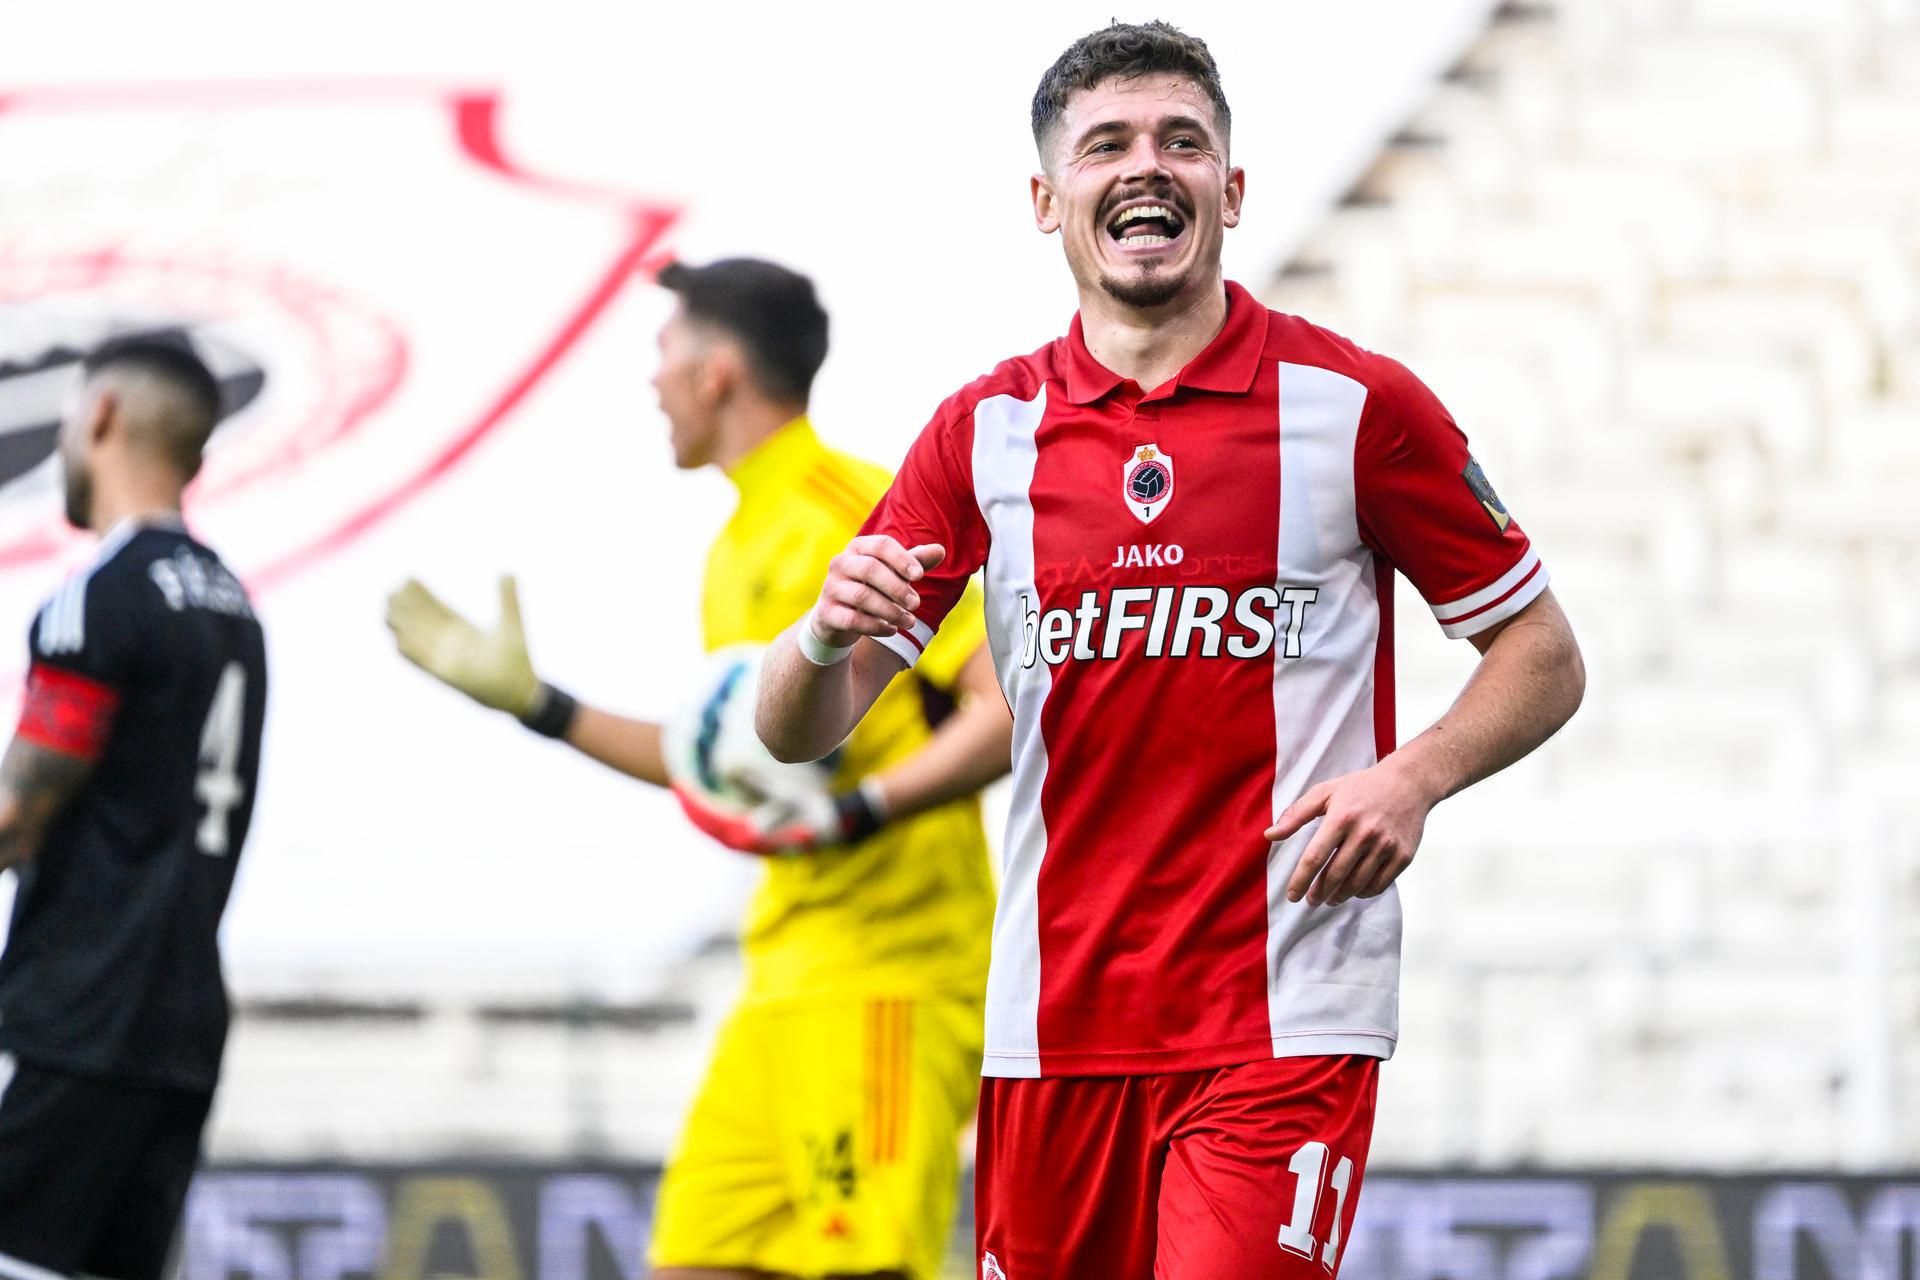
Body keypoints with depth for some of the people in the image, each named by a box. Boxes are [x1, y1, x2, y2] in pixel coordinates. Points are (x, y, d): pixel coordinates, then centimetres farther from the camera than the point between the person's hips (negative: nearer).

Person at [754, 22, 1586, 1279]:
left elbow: (1543, 657, 7)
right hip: (1055, 1026, 4)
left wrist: (1413, 776, -12)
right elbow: (798, 731, 7)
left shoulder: (1356, 405, 0)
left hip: (1289, 1022, -3)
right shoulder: (986, 432, 7)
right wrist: (831, 633, -17)